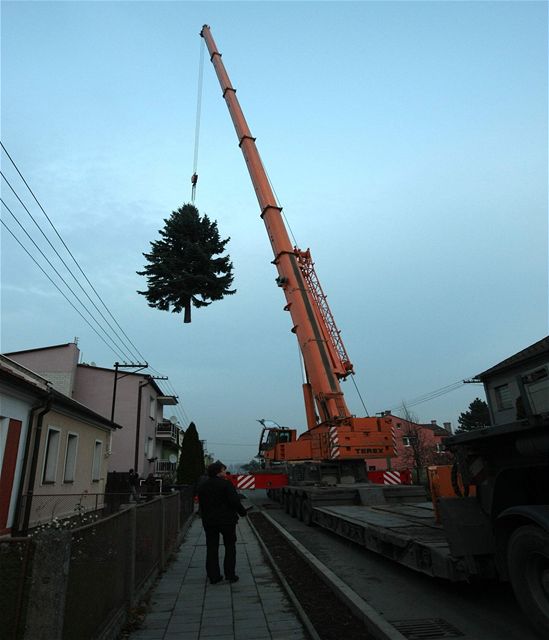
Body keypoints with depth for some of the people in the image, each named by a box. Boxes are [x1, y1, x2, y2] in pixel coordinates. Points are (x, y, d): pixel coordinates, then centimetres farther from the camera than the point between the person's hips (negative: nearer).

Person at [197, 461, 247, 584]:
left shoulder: (202, 486, 6)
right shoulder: (226, 484, -14)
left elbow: (201, 504, 10)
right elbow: (234, 501, -17)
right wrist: (242, 512, -2)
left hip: (209, 521, 5)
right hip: (226, 520, -5)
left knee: (211, 549, 11)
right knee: (230, 547, 9)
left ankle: (213, 576, 13)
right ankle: (230, 575, 10)